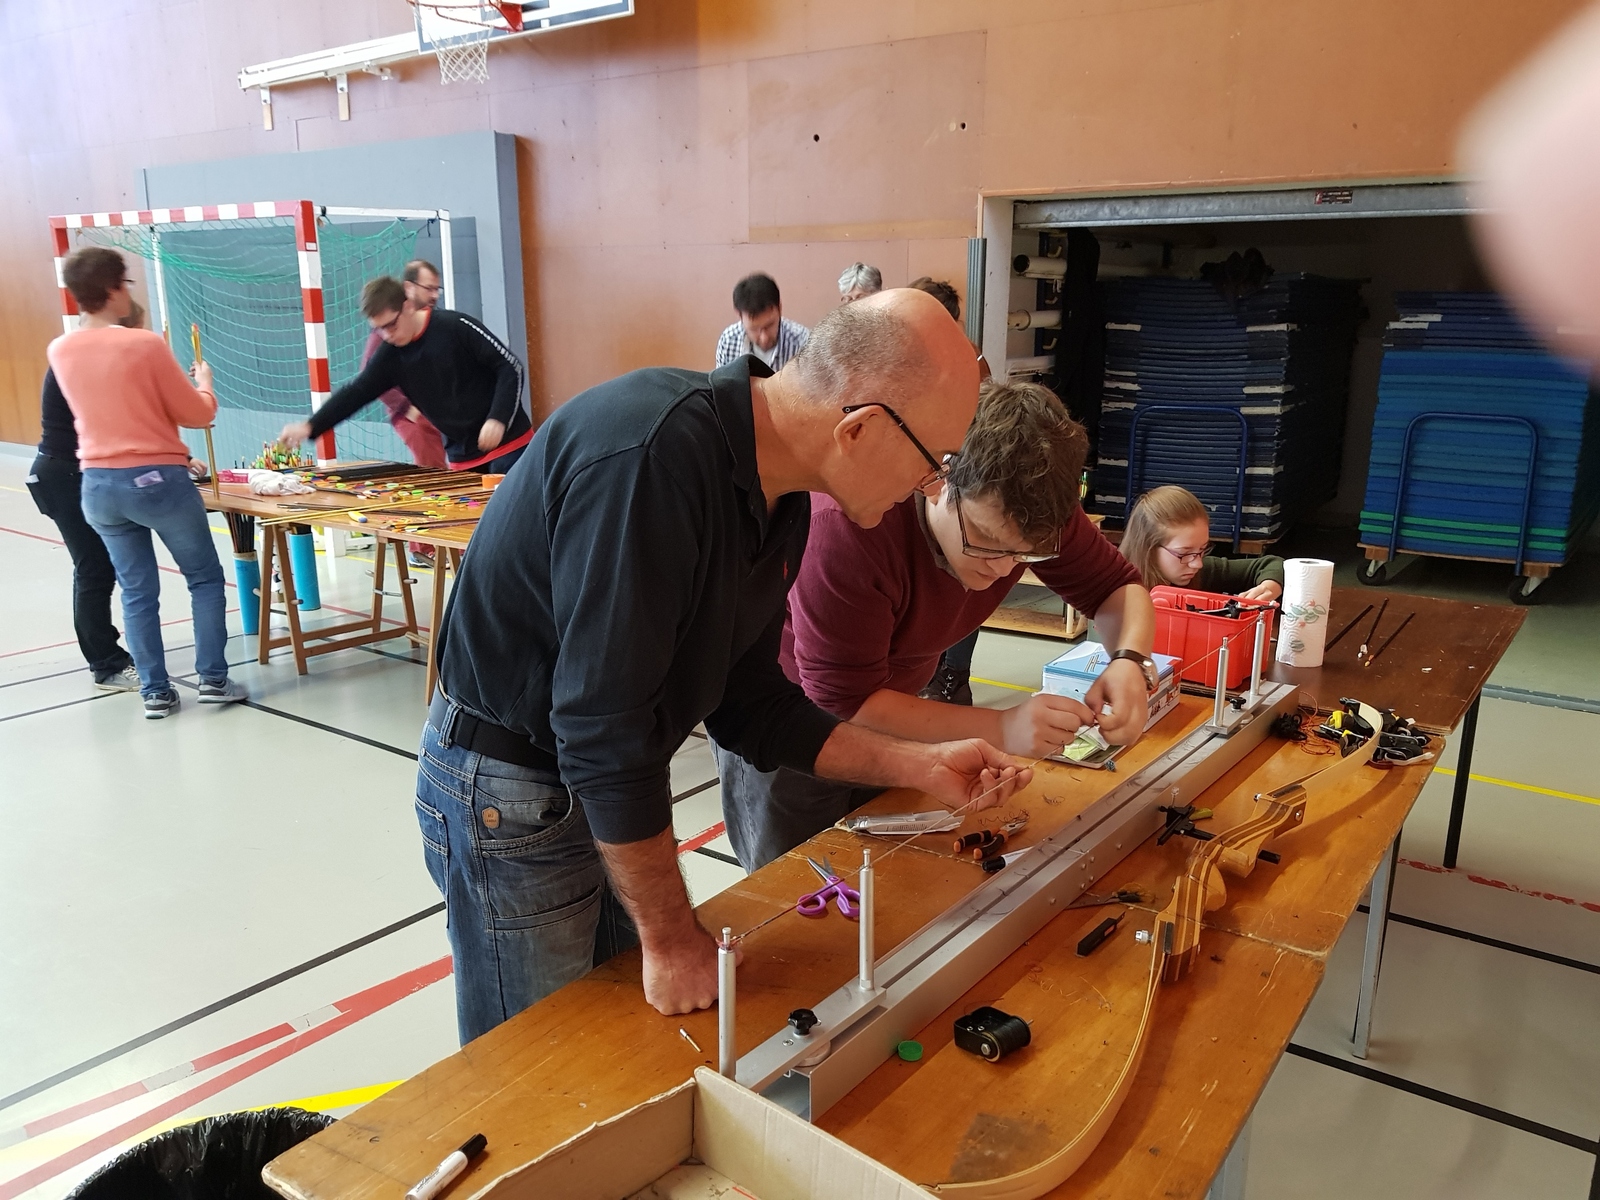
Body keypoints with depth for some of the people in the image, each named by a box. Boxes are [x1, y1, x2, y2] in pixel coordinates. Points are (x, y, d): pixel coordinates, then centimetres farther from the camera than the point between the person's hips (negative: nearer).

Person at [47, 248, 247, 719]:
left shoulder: (60, 351, 3)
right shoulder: (145, 345, -14)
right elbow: (198, 414, -6)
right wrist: (203, 380, 13)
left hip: (98, 485, 5)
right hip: (157, 479, -5)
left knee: (137, 592, 12)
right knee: (204, 578, 11)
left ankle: (155, 692, 16)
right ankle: (213, 679, 8)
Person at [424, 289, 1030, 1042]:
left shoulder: (781, 500, -2)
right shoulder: (651, 456, -31)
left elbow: (747, 707, 7)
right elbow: (605, 732, -29)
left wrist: (919, 766, 2)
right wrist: (672, 937, -18)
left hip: (612, 784, 8)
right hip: (507, 793, -7)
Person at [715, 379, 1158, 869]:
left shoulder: (1027, 509, -19)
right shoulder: (847, 526, -37)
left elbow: (1117, 586, -6)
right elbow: (844, 701, -33)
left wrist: (1130, 661, -29)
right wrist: (1002, 728, -41)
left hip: (883, 697, 5)